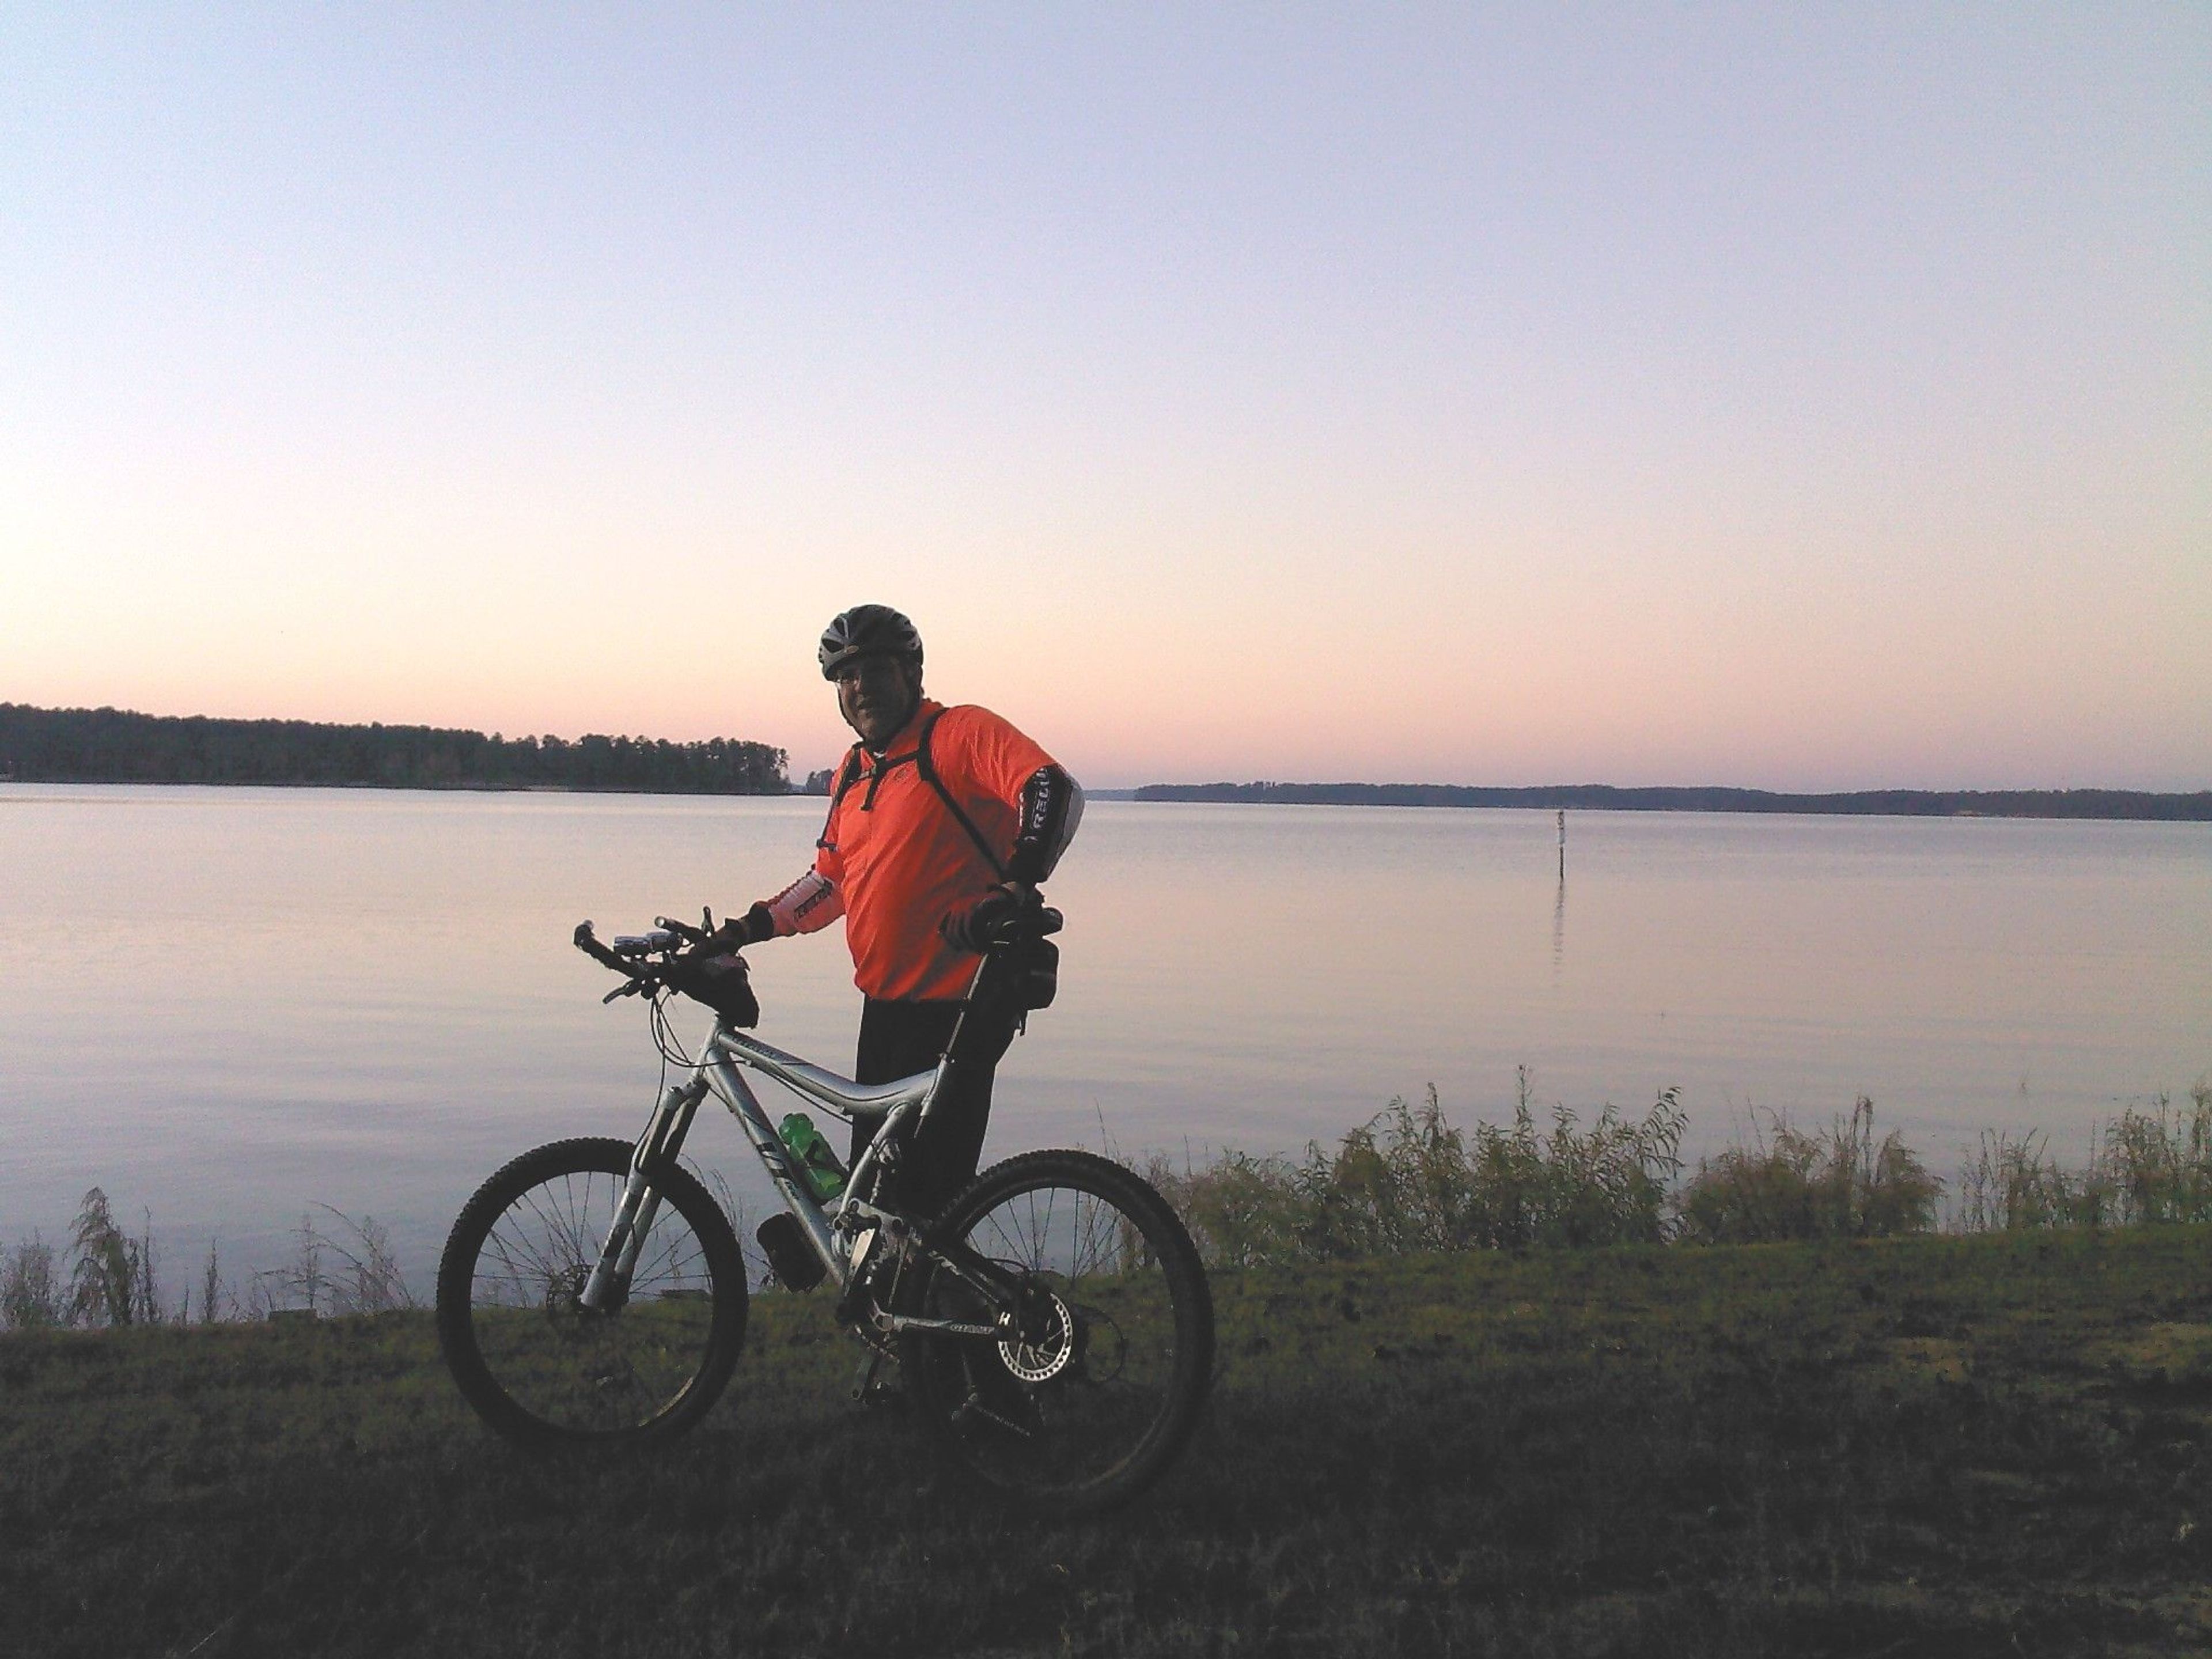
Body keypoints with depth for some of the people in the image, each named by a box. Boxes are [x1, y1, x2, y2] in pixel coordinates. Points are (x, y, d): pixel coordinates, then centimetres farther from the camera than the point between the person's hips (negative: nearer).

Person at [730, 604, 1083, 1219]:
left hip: (960, 1003, -8)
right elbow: (830, 882, 24)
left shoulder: (961, 732, -8)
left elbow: (1054, 790, -23)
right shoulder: (852, 774, 17)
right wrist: (749, 927, 13)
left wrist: (1014, 887, -36)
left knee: (927, 1186, -7)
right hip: (886, 1003, 8)